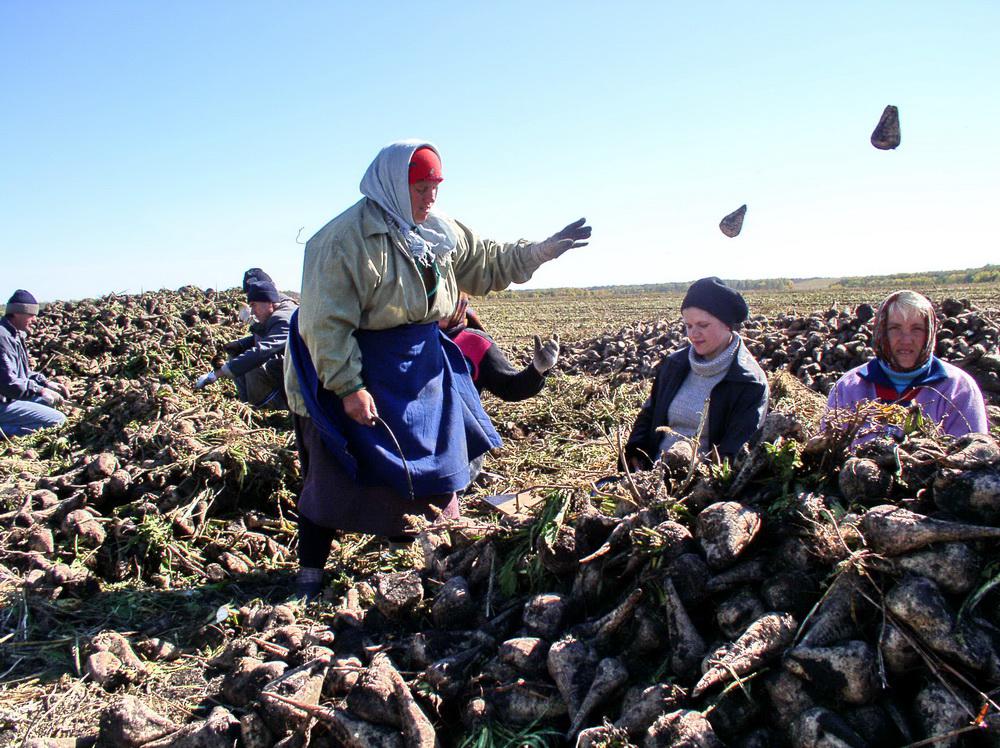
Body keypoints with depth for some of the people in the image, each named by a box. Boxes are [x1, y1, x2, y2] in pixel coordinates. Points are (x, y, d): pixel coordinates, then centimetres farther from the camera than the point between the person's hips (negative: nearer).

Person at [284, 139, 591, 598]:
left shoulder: (440, 232, 4)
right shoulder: (349, 238, -21)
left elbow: (487, 263, 16)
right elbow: (327, 323, -24)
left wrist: (541, 251, 5)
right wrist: (349, 387, -26)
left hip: (420, 373, 8)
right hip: (353, 375, -7)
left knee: (434, 474, 15)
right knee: (336, 482, 1)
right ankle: (309, 582, 18)